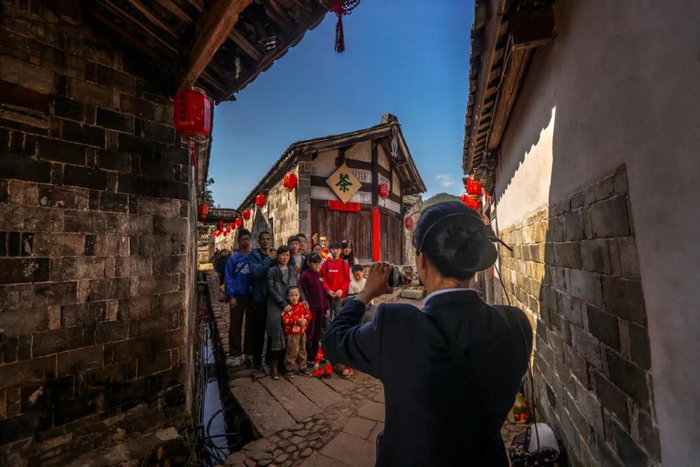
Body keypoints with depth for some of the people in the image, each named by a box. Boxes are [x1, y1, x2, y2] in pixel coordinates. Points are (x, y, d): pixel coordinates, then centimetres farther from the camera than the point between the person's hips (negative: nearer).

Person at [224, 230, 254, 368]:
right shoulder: (233, 258, -2)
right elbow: (228, 278, -3)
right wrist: (231, 296, -10)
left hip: (253, 296, 1)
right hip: (237, 296, -1)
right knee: (235, 325, 5)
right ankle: (235, 354, 17)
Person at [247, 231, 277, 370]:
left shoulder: (276, 254, 8)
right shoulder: (254, 255, -1)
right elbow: (256, 272, -19)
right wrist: (269, 259, -17)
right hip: (260, 297, -2)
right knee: (258, 329, 5)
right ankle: (257, 359, 22)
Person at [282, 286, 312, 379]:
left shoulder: (302, 305, 3)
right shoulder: (288, 308, -13)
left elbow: (308, 314, 3)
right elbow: (285, 320, -23)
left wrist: (305, 319, -19)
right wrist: (298, 321, -27)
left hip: (302, 332, 6)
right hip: (292, 333, -5)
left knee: (302, 350, 16)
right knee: (292, 352, 0)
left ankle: (303, 367, 29)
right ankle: (289, 369, 16)